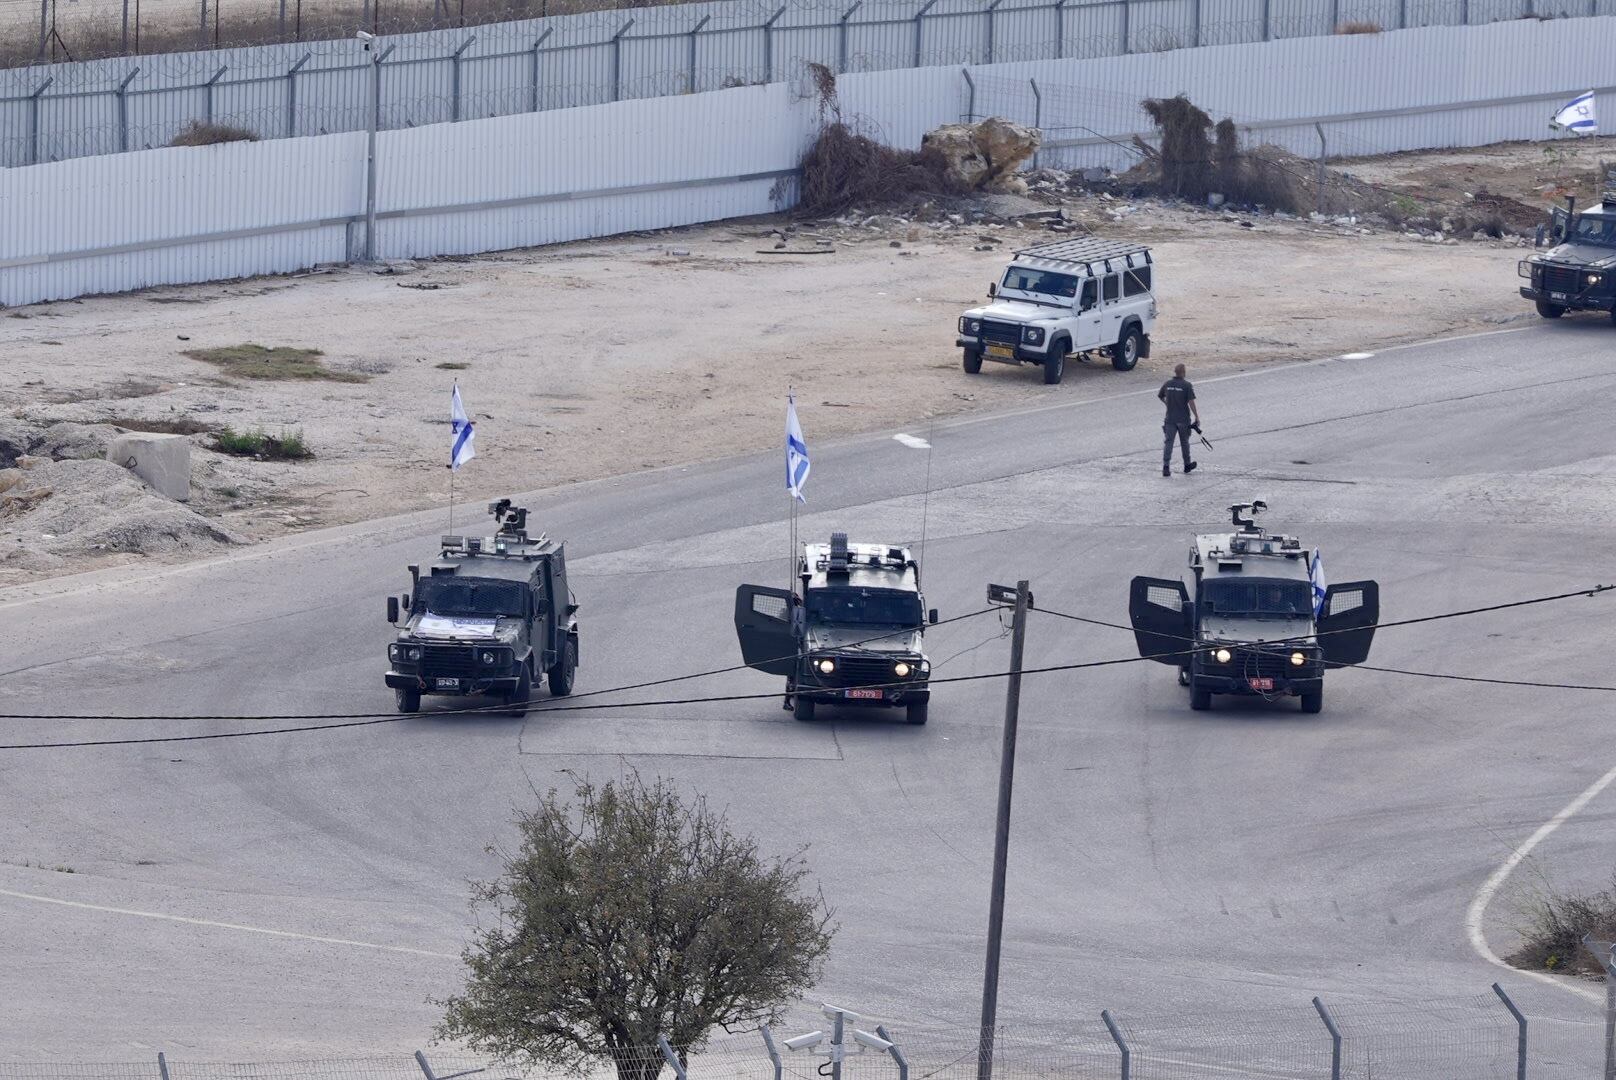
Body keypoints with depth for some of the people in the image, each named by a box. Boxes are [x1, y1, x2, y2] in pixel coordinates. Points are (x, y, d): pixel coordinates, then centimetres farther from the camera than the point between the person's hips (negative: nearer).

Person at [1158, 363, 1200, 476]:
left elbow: (1160, 396, 17)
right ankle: (1187, 465, 29)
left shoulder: (1167, 384, 0)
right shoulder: (1187, 385, -12)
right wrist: (1196, 417, -9)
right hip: (1184, 419, -2)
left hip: (1170, 419, 2)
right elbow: (1191, 402, -16)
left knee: (1168, 443, 0)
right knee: (1184, 442, 15)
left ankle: (1166, 467, -11)